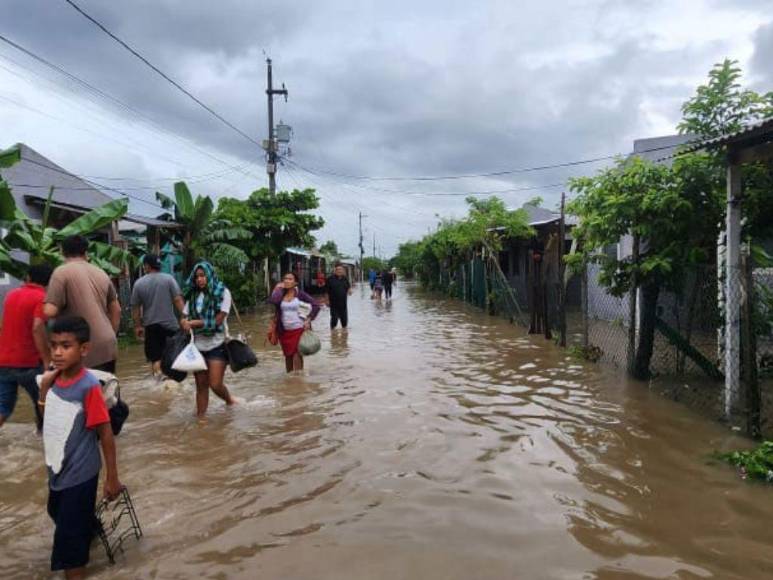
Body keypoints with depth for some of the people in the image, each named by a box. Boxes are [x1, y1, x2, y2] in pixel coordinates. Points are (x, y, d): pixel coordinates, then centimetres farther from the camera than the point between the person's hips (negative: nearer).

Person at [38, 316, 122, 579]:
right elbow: (48, 417, 11)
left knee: (70, 530, 4)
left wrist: (112, 477, -16)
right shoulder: (53, 379, -4)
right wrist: (44, 389, -6)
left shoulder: (88, 386, -25)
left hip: (79, 471, -8)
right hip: (57, 467, 8)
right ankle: (90, 529, 56)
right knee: (58, 514, 30)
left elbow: (106, 433, -20)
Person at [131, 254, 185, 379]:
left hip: (151, 326, 1)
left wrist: (138, 326, 16)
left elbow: (135, 308, 6)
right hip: (169, 324, -1)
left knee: (155, 358, 7)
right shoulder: (168, 279, -3)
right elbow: (178, 300, -11)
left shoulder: (139, 283, 2)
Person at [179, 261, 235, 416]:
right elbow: (183, 318, 5)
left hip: (217, 345, -4)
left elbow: (218, 320, -13)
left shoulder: (222, 292, -7)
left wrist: (193, 323, -11)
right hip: (198, 346, 4)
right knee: (201, 386, 9)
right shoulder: (193, 295, 6)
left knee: (215, 384, -5)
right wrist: (184, 323, -19)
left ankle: (229, 400, 25)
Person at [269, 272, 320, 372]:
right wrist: (278, 289, -11)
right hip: (284, 331, 3)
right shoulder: (281, 294, 1)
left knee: (297, 355, -10)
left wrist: (309, 319, -13)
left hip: (299, 329, -3)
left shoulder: (300, 294, -6)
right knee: (288, 355, 15)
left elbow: (316, 306, -7)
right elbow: (273, 301, -23)